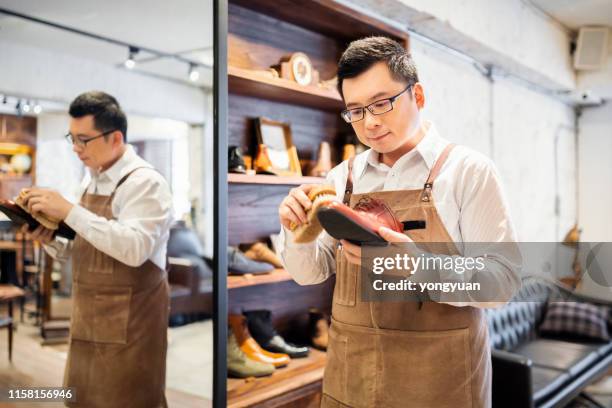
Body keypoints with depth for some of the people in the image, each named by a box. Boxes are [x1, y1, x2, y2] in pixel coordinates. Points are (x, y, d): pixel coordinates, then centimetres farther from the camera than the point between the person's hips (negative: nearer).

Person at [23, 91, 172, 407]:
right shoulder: (91, 179, 10)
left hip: (129, 321, -8)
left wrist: (69, 212, -27)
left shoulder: (144, 182, -16)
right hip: (89, 316, 8)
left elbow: (134, 249, -29)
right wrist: (51, 241, -3)